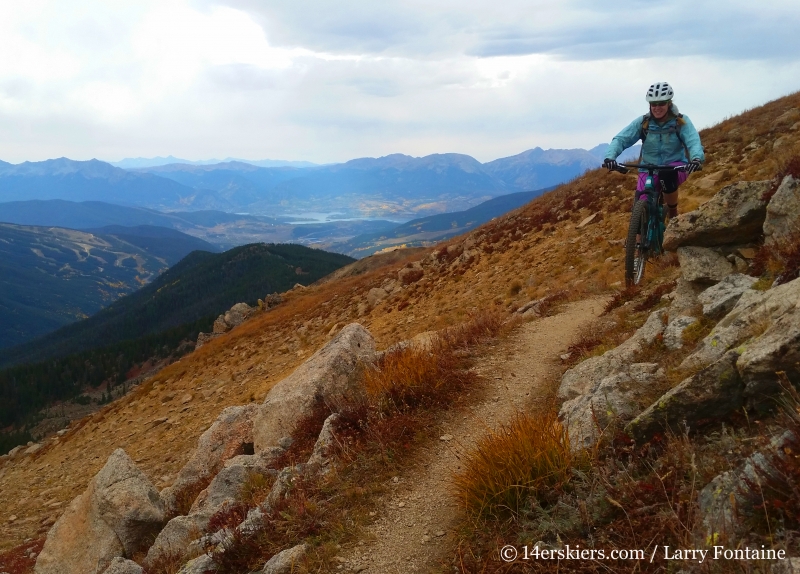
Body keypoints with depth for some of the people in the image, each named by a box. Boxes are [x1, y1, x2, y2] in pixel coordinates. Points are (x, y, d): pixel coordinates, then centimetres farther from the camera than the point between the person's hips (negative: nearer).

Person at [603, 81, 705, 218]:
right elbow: (620, 139, -16)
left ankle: (673, 215, -13)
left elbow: (693, 142, -24)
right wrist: (610, 156, -37)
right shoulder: (642, 122, -8)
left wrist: (697, 158, -48)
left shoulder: (681, 122, -11)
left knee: (668, 176, -37)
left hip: (675, 166, -1)